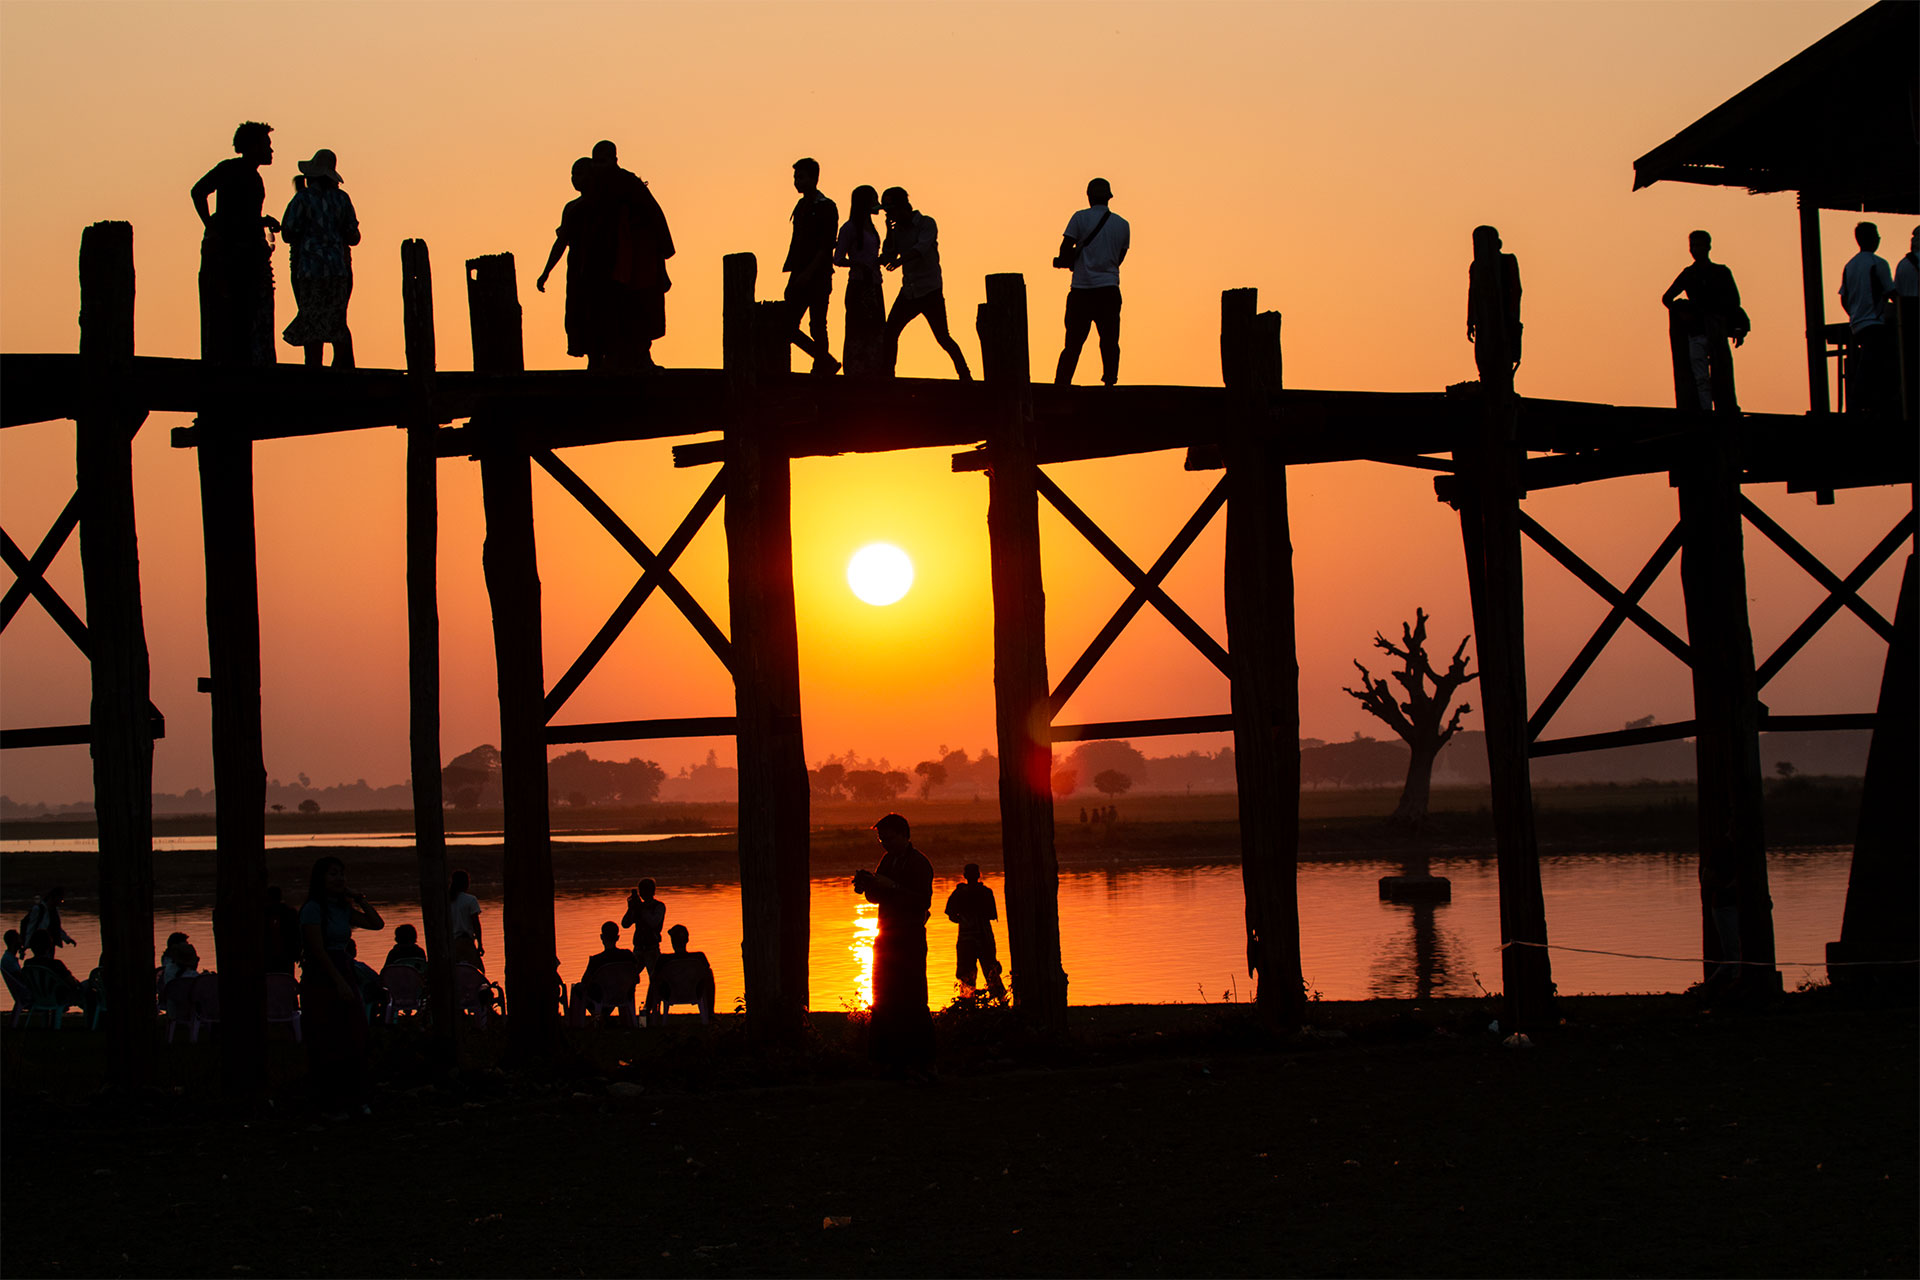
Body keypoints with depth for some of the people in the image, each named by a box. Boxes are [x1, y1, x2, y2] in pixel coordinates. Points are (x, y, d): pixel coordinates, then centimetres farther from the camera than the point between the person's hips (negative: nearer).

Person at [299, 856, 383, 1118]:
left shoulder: (343, 908, 11)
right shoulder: (313, 909, -10)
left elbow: (376, 923, 17)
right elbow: (318, 950, -15)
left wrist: (359, 899, 5)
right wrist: (340, 982, -18)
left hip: (345, 975, 7)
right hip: (321, 979, -7)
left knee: (354, 1041, 7)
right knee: (327, 1045, -3)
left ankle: (352, 1098, 15)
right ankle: (329, 1104, 3)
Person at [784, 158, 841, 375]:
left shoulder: (826, 207, -7)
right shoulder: (801, 206, 16)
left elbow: (826, 246, -14)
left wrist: (808, 273, -20)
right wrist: (792, 271, 13)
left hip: (818, 277, -7)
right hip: (800, 276, 7)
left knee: (817, 327, -5)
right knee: (789, 327, 1)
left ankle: (821, 368, 3)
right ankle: (827, 363, 10)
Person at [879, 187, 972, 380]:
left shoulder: (926, 224, -5)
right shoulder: (897, 230, 13)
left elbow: (921, 248, -24)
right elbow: (886, 259, 6)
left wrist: (901, 259, -42)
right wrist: (889, 232, -5)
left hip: (930, 292, -6)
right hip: (908, 291, 6)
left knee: (942, 337, -8)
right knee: (889, 332, -3)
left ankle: (965, 376, 0)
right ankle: (887, 375, 4)